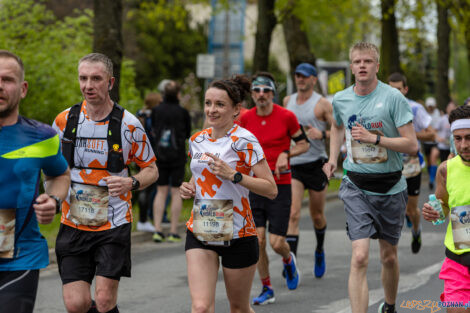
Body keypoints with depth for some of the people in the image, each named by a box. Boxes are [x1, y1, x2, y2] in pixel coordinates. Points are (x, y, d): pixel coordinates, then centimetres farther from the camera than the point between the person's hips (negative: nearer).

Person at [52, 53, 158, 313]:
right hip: (73, 224, 2)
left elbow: (151, 169, 5)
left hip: (114, 224, -2)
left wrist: (131, 183, -16)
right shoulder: (64, 120, 1)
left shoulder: (128, 124, -6)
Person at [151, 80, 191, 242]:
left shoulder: (156, 111, -1)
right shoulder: (182, 112, -8)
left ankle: (157, 230, 1)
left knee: (161, 192, 9)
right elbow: (188, 134, 4)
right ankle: (173, 232, 2)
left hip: (159, 155, 3)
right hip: (177, 156, -3)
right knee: (176, 192, 4)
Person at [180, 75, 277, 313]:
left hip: (237, 234, -4)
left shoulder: (243, 141, -11)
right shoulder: (197, 140, 7)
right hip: (200, 231, 4)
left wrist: (233, 175, -24)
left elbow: (271, 189, -15)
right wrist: (189, 188, 2)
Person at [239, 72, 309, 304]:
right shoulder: (245, 118, 1)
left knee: (277, 243, -6)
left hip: (280, 185, -3)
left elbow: (304, 144, 3)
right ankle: (266, 289, 12)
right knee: (257, 240, -3)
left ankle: (288, 260, 31)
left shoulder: (286, 116, -7)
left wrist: (286, 154, -13)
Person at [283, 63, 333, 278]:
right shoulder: (288, 101, 9)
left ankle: (320, 252, 39)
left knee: (317, 215, 11)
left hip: (316, 164, -2)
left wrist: (322, 134, -22)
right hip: (292, 164, 2)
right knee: (293, 214, -14)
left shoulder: (322, 104, -4)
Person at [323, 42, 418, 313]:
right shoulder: (340, 100, 2)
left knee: (389, 256, 15)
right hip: (356, 187, 1)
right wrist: (333, 158, 15)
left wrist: (374, 138, -22)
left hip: (390, 187, -1)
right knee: (360, 258, -15)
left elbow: (412, 145, -13)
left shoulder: (393, 97, -10)